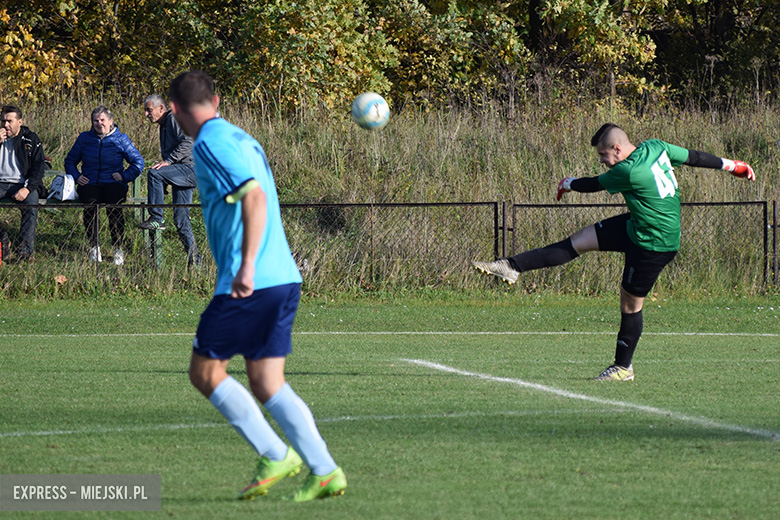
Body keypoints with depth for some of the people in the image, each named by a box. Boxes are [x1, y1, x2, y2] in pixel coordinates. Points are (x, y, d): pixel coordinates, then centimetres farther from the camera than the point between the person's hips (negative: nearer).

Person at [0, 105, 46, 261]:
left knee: (31, 205, -35)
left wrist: (27, 188, -17)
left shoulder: (31, 139, 7)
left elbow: (39, 167, -1)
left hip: (23, 184, -2)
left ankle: (25, 248, -39)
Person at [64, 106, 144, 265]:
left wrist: (125, 176, -2)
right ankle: (94, 247, -23)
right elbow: (70, 161, 25)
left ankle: (119, 249, -25)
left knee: (114, 206, -35)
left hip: (113, 184, -1)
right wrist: (76, 176, 6)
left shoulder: (120, 139, 11)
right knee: (90, 204, -34)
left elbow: (138, 162, 13)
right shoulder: (84, 138, 15)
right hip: (90, 184, 1)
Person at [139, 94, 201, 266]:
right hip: (181, 173, 10)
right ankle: (194, 259, 6)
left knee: (154, 173, -27)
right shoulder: (163, 126, 26)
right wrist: (163, 185, 25)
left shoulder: (174, 119, -5)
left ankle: (156, 218, -24)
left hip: (190, 168, -10)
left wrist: (167, 161, -24)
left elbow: (187, 142, -19)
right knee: (181, 218, 4)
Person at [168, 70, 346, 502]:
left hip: (251, 283, -8)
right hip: (284, 278, 8)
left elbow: (255, 197, -22)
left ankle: (276, 456, -2)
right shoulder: (242, 139, 18)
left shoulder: (211, 143, -10)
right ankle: (324, 472, -3)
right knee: (267, 384, 8)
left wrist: (247, 266, -28)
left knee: (205, 371, 4)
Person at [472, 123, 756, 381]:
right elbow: (693, 157, 5)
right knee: (579, 240, 3)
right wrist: (732, 165, 17)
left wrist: (569, 183, 10)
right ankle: (512, 267, 3)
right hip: (633, 227, 9)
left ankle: (623, 367, 18)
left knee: (630, 304, 3)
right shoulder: (655, 147, -5)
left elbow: (594, 184, -11)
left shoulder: (629, 172, -29)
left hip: (655, 245, -9)